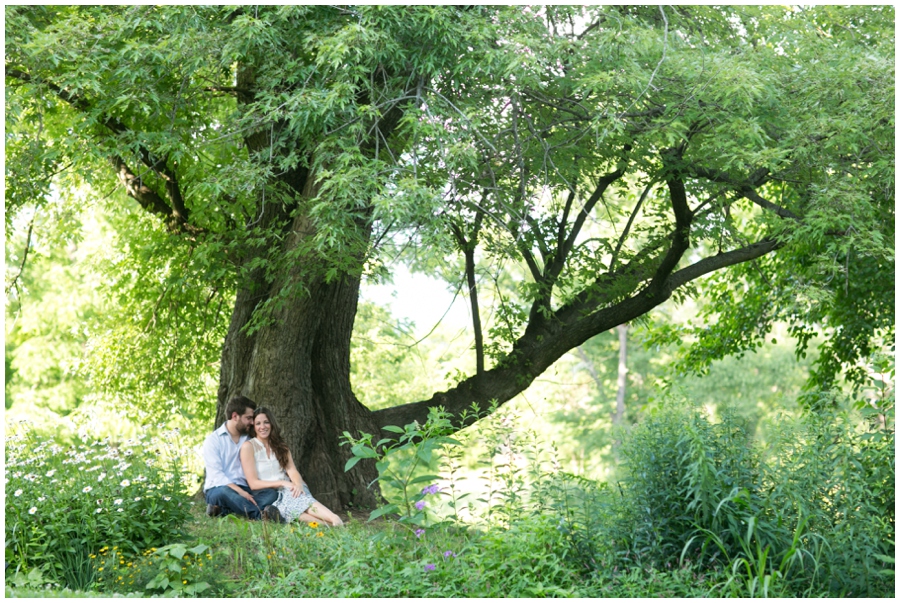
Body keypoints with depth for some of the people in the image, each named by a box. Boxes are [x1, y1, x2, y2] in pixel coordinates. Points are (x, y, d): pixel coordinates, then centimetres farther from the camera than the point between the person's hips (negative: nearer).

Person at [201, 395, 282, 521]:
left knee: (272, 493, -24)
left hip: (244, 490, 5)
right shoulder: (213, 440, -1)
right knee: (223, 492, -40)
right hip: (218, 489, -5)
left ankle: (224, 511, -36)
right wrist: (240, 492, -26)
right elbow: (216, 475, -13)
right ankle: (260, 514, -45)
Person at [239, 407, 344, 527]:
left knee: (301, 497, -36)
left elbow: (292, 471, 4)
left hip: (288, 490, 4)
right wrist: (282, 483, -15)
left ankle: (335, 520, -60)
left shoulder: (281, 446, 18)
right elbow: (253, 483, -5)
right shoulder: (248, 447, 3)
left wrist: (298, 484, -20)